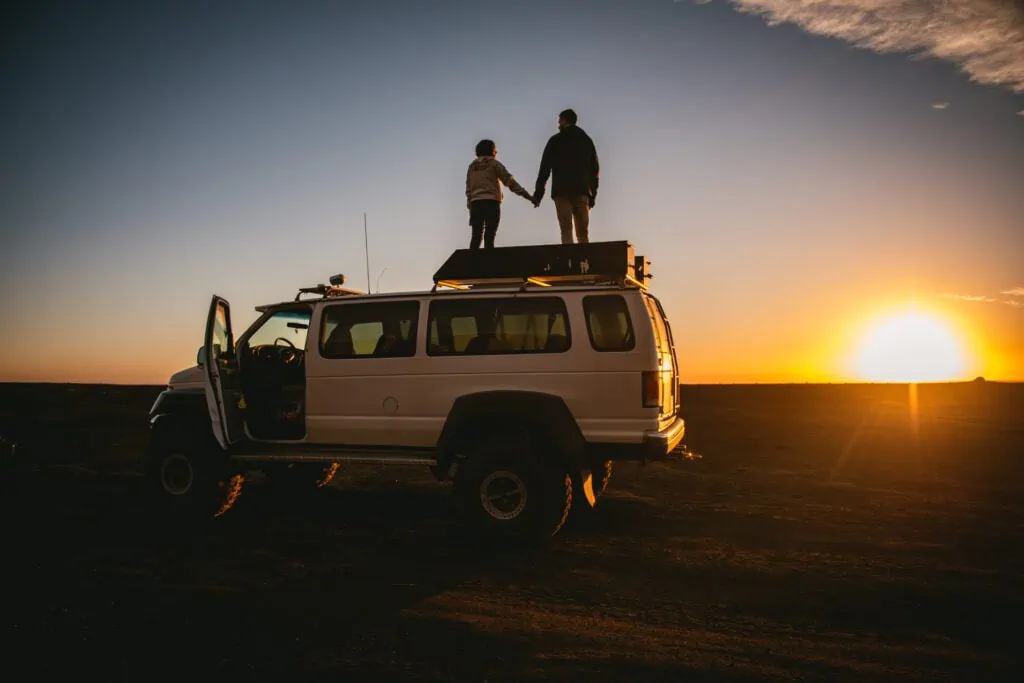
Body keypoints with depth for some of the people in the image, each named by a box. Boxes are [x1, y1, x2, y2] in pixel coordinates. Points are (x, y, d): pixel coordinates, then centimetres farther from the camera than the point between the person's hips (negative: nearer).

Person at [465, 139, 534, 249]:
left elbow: (468, 189, 14)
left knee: (476, 235, 3)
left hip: (475, 202, 5)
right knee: (489, 234, -9)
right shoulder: (494, 163, 5)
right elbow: (509, 181, -4)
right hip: (491, 202, -4)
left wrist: (470, 207, 14)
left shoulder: (472, 166, 20)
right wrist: (527, 195, -7)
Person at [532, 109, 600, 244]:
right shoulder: (586, 140, 16)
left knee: (566, 231, -7)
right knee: (583, 233, 5)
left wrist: (538, 193, 1)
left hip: (562, 192, -3)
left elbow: (545, 167, 0)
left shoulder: (555, 140, 5)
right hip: (582, 192, 3)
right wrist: (593, 193, 13)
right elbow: (594, 168, 12)